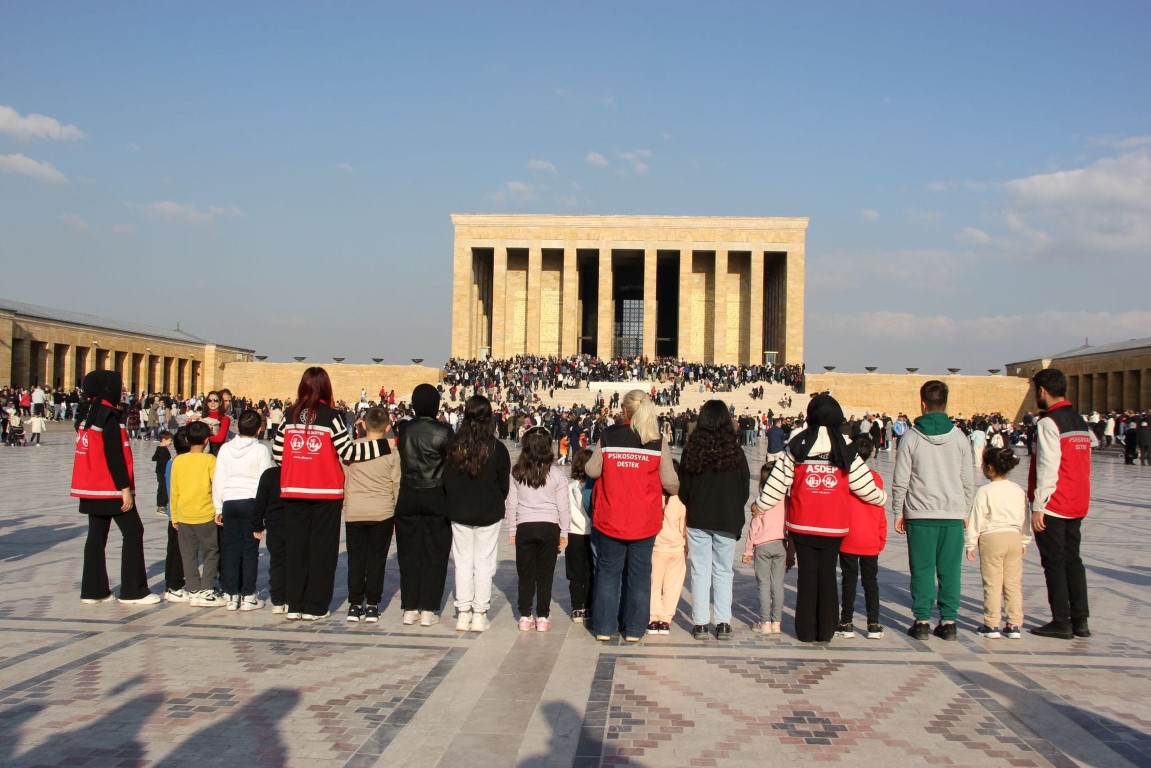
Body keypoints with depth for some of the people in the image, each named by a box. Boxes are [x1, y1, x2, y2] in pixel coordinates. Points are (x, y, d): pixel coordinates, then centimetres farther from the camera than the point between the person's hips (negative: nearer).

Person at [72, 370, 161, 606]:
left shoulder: (86, 414, 12)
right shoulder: (108, 415, -14)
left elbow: (90, 450, 16)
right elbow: (114, 455, -19)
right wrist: (125, 488, -17)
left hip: (91, 488, 9)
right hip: (111, 488, -9)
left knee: (97, 535, 12)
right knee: (133, 532, -2)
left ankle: (93, 590, 14)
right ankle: (133, 591, -1)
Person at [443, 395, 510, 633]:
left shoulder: (454, 445, -6)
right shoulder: (497, 448, -11)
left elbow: (446, 480, 1)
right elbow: (504, 484, -1)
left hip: (459, 514, 2)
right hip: (488, 515, -2)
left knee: (463, 562, 10)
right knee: (484, 563, 6)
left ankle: (463, 613, 12)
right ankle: (479, 615, 8)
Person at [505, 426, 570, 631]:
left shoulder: (517, 473, -3)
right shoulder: (556, 474, -5)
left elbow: (511, 504, 2)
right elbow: (563, 506, -1)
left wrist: (512, 530, 12)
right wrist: (564, 532, 9)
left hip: (524, 527, 1)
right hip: (549, 527, 0)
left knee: (525, 574, 10)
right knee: (545, 574, 8)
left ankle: (525, 616, 13)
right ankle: (542, 617, 12)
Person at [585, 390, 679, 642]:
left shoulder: (608, 436, -5)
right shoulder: (658, 441, -5)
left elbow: (592, 471, -2)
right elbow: (669, 481, -2)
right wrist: (679, 490, 20)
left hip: (610, 519, 0)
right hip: (644, 521, 0)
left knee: (608, 571, 12)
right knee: (639, 573, 11)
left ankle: (603, 628, 14)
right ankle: (634, 630, 14)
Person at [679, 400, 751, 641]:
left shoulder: (692, 449, -6)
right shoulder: (735, 450, -5)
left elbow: (683, 488, 0)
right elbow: (745, 487, 2)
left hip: (698, 520, 0)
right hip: (728, 521, 0)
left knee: (700, 571, 7)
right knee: (723, 571, 9)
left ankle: (700, 623, 7)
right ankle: (723, 623, 9)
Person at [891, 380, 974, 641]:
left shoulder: (911, 437, -4)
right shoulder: (959, 437, 3)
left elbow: (900, 481, -3)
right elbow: (968, 480, 7)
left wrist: (898, 513, 7)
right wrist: (965, 512, 17)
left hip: (920, 514, -2)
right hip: (953, 514, 2)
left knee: (922, 569, 4)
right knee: (950, 569, 7)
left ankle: (922, 620, 5)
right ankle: (949, 621, 9)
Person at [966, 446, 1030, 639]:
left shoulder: (985, 492, -9)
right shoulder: (1019, 491, 6)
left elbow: (976, 519, -7)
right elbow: (1025, 519, 12)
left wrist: (970, 544, 0)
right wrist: (1024, 541, 23)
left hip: (991, 538, -4)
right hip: (1015, 538, 4)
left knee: (992, 584, 1)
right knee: (1014, 584, 8)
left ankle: (991, 625, 5)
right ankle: (1014, 625, 10)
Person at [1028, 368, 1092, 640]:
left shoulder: (1048, 422, -13)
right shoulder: (1080, 421, 13)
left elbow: (1047, 468, -18)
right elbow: (1083, 466, 16)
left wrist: (1038, 506, -15)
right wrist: (1079, 500, 20)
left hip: (1052, 506, -8)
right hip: (1077, 505, 8)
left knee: (1054, 564, 0)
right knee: (1073, 560, 12)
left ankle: (1061, 622, 4)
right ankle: (1080, 621, 15)